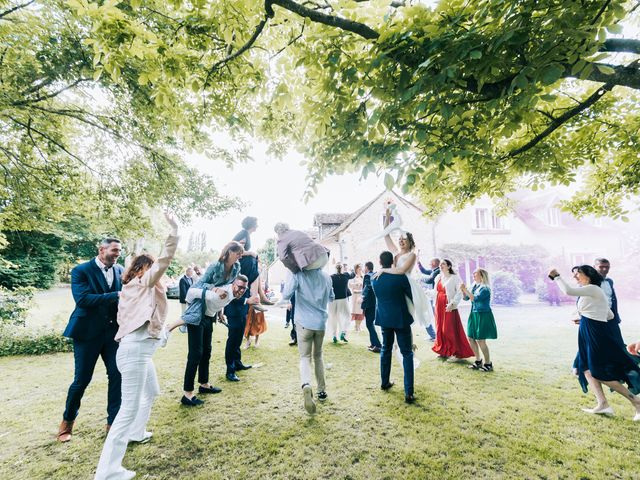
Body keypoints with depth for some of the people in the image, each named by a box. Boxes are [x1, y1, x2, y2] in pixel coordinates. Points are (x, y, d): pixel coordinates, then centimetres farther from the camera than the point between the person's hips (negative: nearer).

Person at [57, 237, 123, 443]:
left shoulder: (120, 271, 4)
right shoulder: (81, 270, -9)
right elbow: (83, 299, -22)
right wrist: (116, 296, -28)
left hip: (113, 331, 4)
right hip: (88, 332, -3)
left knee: (117, 376, 4)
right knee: (81, 379, 8)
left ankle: (113, 421, 21)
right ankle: (67, 420, 35)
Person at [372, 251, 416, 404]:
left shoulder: (374, 278, -5)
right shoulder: (400, 277, -17)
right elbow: (411, 295, -5)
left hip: (384, 318, 4)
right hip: (400, 319, -4)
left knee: (386, 349, 21)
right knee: (407, 354, 4)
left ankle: (385, 382, 32)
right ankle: (408, 392, 1)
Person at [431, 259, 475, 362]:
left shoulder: (454, 278, -7)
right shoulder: (438, 278, 13)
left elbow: (459, 292, -13)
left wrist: (452, 303, -21)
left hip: (449, 307, -6)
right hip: (439, 306, 7)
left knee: (450, 329, -7)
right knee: (440, 328, 9)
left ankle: (456, 353, 2)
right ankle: (443, 351, 21)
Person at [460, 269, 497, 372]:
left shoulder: (485, 288, -15)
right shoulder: (474, 286, 9)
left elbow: (475, 298, -26)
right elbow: (466, 298, 12)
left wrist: (465, 290, -23)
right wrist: (463, 290, -4)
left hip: (483, 316, -8)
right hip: (474, 314, 8)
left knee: (480, 340, -3)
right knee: (470, 338, 11)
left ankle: (488, 364, 15)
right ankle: (478, 361, 27)